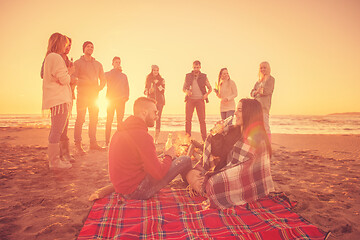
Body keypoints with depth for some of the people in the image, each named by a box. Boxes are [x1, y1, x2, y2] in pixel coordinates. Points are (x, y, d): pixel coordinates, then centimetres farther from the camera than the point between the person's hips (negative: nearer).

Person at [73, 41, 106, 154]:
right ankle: (78, 144, -3)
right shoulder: (78, 63, 4)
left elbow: (103, 79, 17)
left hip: (94, 95, 5)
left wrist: (99, 87, -3)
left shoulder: (98, 64, 18)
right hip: (82, 94, -5)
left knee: (94, 119, 6)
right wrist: (88, 82, -17)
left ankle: (93, 143, 13)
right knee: (80, 119, -7)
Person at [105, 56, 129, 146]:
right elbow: (107, 77, -12)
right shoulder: (108, 73, 11)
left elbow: (127, 87, 14)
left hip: (121, 100, 2)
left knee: (120, 120, 1)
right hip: (111, 99, -2)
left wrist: (126, 96, -4)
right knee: (109, 120, -4)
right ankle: (107, 141, -1)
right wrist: (116, 69, -4)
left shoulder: (124, 75, 19)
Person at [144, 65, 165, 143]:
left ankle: (156, 138, 0)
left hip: (159, 100, 0)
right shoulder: (148, 79, 12)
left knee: (158, 118, -5)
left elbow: (163, 91, 1)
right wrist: (149, 91, -9)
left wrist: (158, 84, -11)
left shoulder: (161, 80, 10)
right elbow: (145, 91, 13)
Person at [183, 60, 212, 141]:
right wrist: (186, 91, -10)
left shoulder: (204, 76, 6)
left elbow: (210, 88, 12)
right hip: (190, 99, 1)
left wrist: (206, 94, -8)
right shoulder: (188, 76, 8)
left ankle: (204, 139, 1)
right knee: (188, 119, -1)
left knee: (202, 120, -4)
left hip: (200, 100, -1)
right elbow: (184, 88, 13)